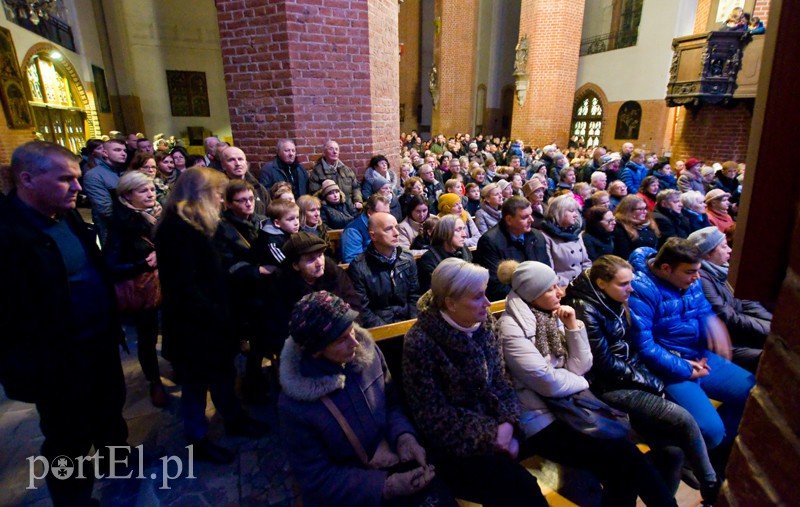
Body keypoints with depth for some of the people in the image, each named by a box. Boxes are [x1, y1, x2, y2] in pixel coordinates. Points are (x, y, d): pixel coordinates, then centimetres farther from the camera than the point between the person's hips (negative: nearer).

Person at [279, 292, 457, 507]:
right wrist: (384, 486, -21)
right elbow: (317, 477, -14)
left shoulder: (367, 351, -11)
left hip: (392, 460, 4)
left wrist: (404, 436, -15)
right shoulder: (295, 405, -22)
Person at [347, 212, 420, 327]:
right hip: (380, 329, -4)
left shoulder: (407, 259, 8)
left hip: (407, 324, 4)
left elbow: (414, 296, 11)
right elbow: (362, 310, -7)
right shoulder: (358, 267, -8)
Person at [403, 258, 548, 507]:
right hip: (456, 446, -6)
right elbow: (433, 416, -17)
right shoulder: (420, 342, -20)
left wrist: (507, 422, -12)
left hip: (495, 427, 6)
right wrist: (492, 437, -17)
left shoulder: (483, 324, -1)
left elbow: (499, 380, 5)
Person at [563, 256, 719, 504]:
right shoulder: (586, 311, -20)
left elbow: (629, 348, 13)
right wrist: (652, 383, -8)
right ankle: (712, 488, 10)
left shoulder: (612, 302, 5)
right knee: (683, 419, -13)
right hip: (609, 388, -8)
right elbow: (607, 366, -17)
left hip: (630, 377, 8)